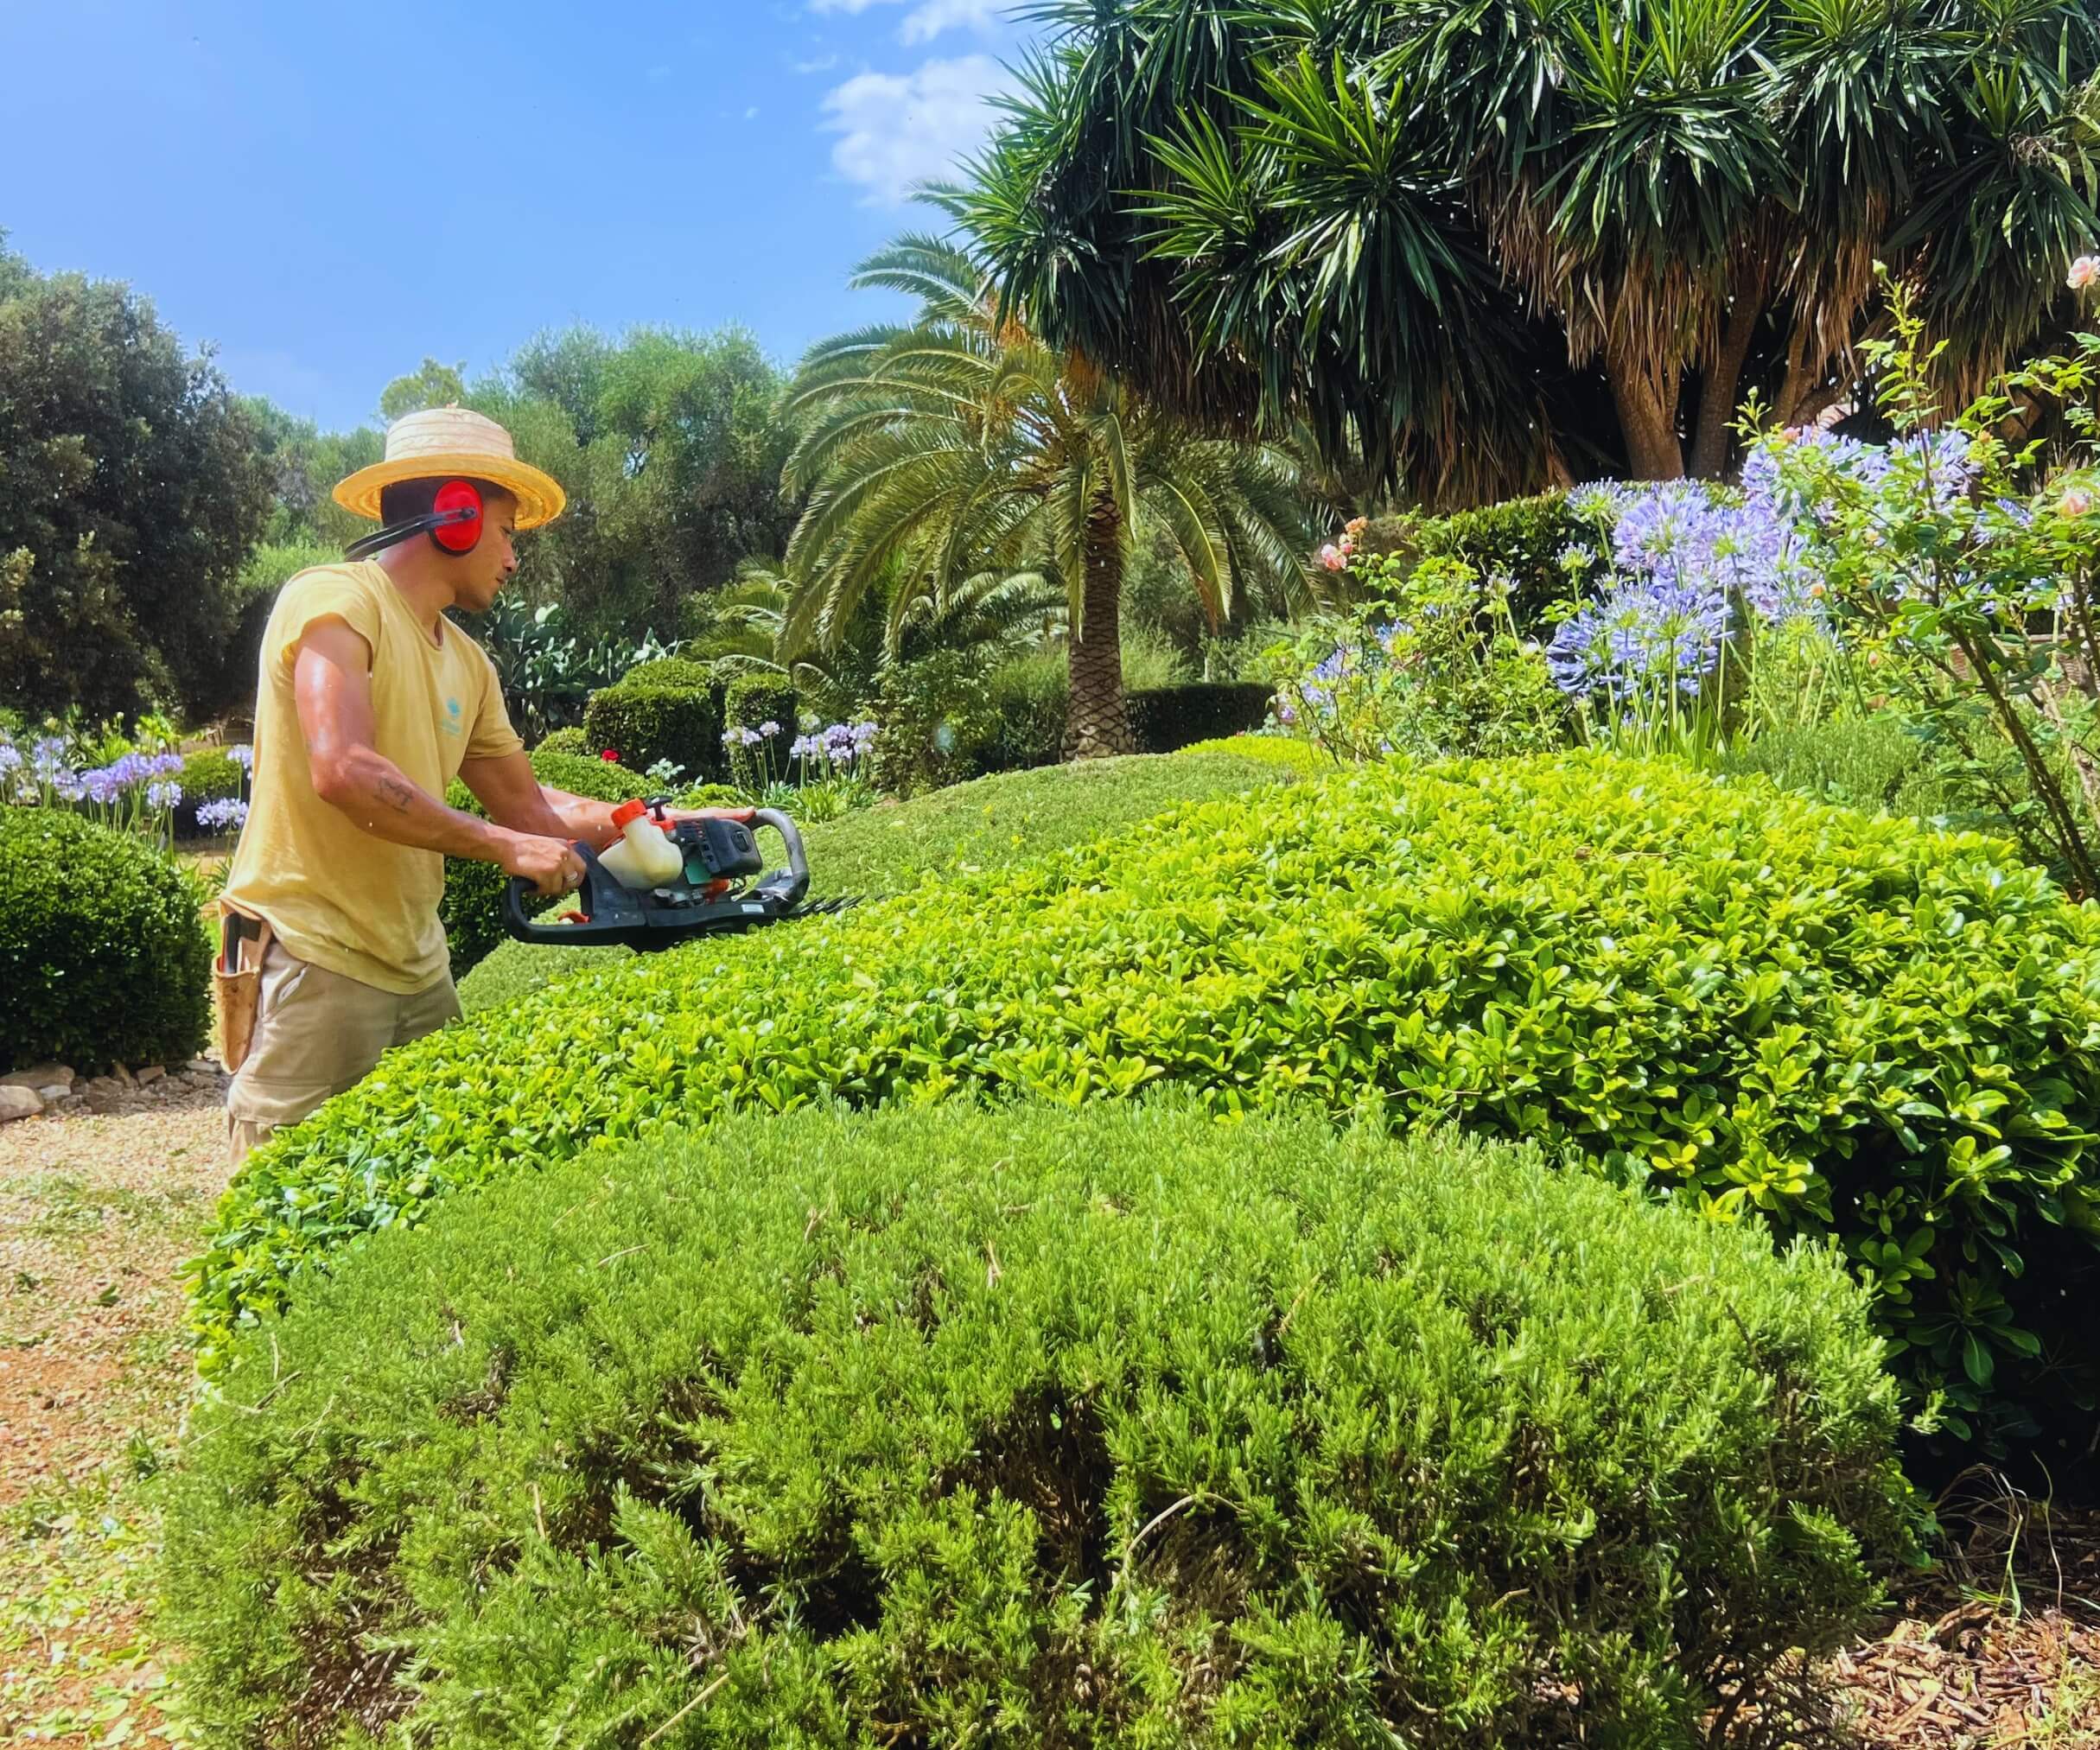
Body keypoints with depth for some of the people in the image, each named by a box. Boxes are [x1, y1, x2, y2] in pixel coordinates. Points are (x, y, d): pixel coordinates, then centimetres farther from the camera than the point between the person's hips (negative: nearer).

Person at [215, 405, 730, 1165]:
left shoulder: (467, 662, 13)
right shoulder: (335, 601, -10)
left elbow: (530, 804, 18)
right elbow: (343, 773, -24)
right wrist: (503, 846, -21)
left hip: (417, 966, 8)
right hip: (313, 959, -8)